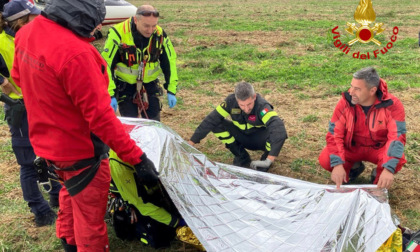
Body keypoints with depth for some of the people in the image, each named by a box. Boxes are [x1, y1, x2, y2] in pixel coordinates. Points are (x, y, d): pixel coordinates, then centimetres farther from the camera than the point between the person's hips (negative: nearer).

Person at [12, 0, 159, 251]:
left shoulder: (26, 33, -5)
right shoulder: (75, 52, -32)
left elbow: (18, 76, 13)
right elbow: (100, 116, -31)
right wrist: (137, 157, -25)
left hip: (46, 143, 9)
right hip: (80, 151, -9)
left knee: (71, 196, 33)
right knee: (90, 219, 12)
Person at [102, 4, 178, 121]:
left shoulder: (160, 35, -12)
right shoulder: (118, 34, -22)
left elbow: (170, 62, -1)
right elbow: (106, 65, -18)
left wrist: (171, 91, -3)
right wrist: (110, 95, -21)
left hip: (149, 84, 3)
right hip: (124, 85, -3)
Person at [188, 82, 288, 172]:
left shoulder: (262, 106, -34)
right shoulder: (231, 101, -22)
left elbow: (277, 126, -48)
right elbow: (211, 120, -20)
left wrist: (270, 159, -58)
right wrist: (191, 142, -22)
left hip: (260, 139, -4)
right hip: (242, 137, 4)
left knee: (279, 134, -36)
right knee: (217, 124, -20)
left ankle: (264, 162, -6)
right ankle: (242, 157, -2)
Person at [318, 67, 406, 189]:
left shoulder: (392, 105, -23)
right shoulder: (345, 103, -20)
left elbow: (397, 136, -29)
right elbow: (334, 134, -20)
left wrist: (389, 169, -42)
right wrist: (337, 164, -34)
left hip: (379, 148, -1)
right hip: (351, 147, 2)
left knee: (397, 161, -34)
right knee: (325, 159, -24)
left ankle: (379, 174, 4)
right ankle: (354, 166, 10)